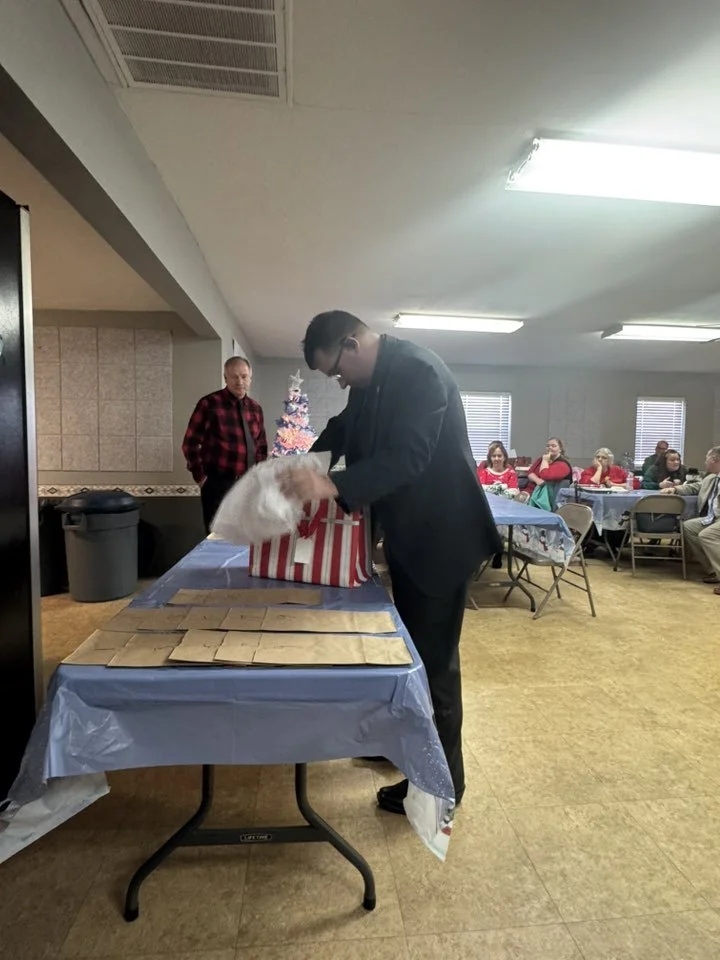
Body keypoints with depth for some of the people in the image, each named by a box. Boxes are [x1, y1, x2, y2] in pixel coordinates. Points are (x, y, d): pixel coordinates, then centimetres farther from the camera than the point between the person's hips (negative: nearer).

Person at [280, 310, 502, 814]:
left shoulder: (417, 370, -22)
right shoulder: (372, 377, 7)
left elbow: (409, 457, -32)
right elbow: (344, 429, 18)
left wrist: (332, 485, -40)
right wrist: (307, 469, 3)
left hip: (441, 537, -9)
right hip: (407, 532, 9)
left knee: (434, 658, 3)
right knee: (411, 647, 22)